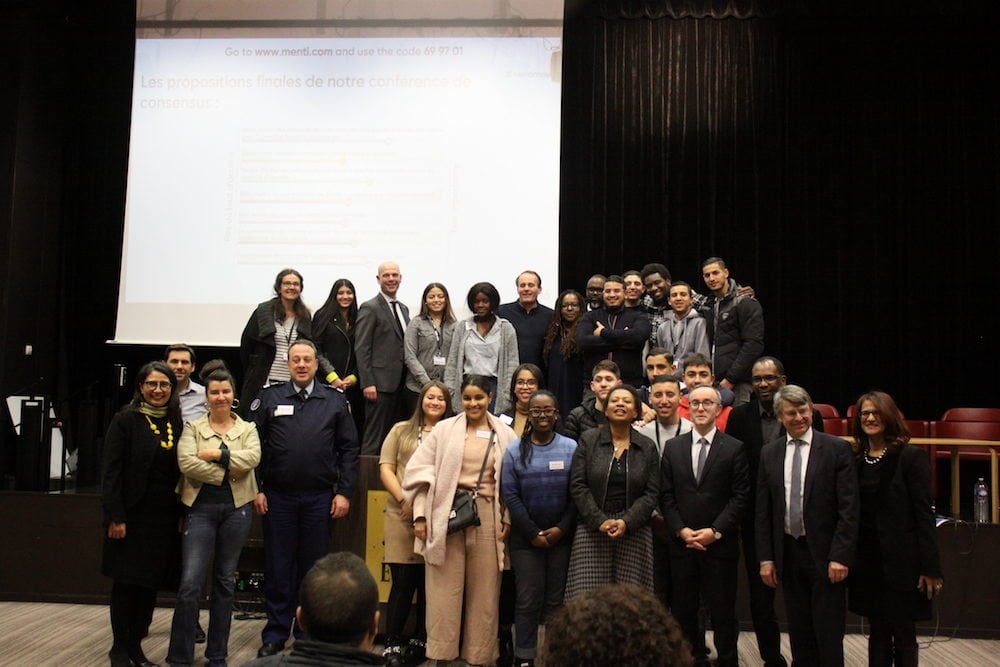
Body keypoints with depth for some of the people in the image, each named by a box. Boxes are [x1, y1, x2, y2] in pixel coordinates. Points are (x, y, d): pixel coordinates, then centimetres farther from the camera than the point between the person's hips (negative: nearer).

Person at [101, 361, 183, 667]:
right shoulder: (126, 420, -5)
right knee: (126, 581, 3)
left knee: (152, 583, 9)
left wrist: (183, 514, 4)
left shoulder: (176, 423, 8)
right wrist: (115, 516, -14)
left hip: (166, 516, 4)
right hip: (133, 513, -4)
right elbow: (111, 471, -9)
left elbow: (181, 471, 9)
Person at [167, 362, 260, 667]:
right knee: (190, 584, -7)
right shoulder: (192, 428, 6)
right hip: (201, 508, -1)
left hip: (236, 508, 1)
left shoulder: (247, 429, 9)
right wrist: (226, 473, -12)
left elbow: (252, 458, -11)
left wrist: (217, 454, -14)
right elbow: (186, 463, -11)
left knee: (225, 582, 10)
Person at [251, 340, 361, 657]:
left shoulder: (335, 401, 4)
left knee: (313, 569, 9)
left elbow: (349, 449, 3)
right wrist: (256, 489, -4)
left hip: (320, 498, 0)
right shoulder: (269, 398, 3)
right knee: (277, 569, 7)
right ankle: (275, 636, 19)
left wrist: (344, 492, -3)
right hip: (277, 497, 0)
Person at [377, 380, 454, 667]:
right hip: (403, 515, -1)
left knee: (430, 583, 7)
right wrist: (404, 500, -8)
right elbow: (386, 469, 5)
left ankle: (420, 641, 19)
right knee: (403, 582, -3)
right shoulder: (401, 430, 11)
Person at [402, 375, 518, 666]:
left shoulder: (505, 435, 7)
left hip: (487, 517, 1)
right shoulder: (444, 429, 5)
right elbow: (421, 472, 2)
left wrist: (508, 520, 0)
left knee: (483, 590, 6)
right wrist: (420, 516, -3)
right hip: (447, 514, -1)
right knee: (444, 589, 2)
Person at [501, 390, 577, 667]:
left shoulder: (571, 448, -1)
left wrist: (561, 528, -10)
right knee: (528, 600, 4)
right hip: (525, 537, 0)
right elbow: (510, 495, -3)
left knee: (556, 599, 7)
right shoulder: (515, 450, 0)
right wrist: (533, 533, -8)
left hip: (561, 537, 0)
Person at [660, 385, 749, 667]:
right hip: (682, 543, 3)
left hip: (720, 545, -2)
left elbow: (740, 496, -4)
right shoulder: (673, 447, 8)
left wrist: (715, 531, -11)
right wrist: (681, 530, -6)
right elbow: (666, 496, 6)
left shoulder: (734, 448, 1)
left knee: (723, 612, 4)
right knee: (683, 612, 7)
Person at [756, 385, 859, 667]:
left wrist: (840, 556, -13)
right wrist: (766, 558, 4)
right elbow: (763, 510, 8)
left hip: (824, 553, -4)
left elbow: (849, 509, -8)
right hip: (788, 552, 4)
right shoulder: (769, 453, 6)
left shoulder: (837, 449, -5)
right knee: (799, 631, 11)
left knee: (829, 633, 1)